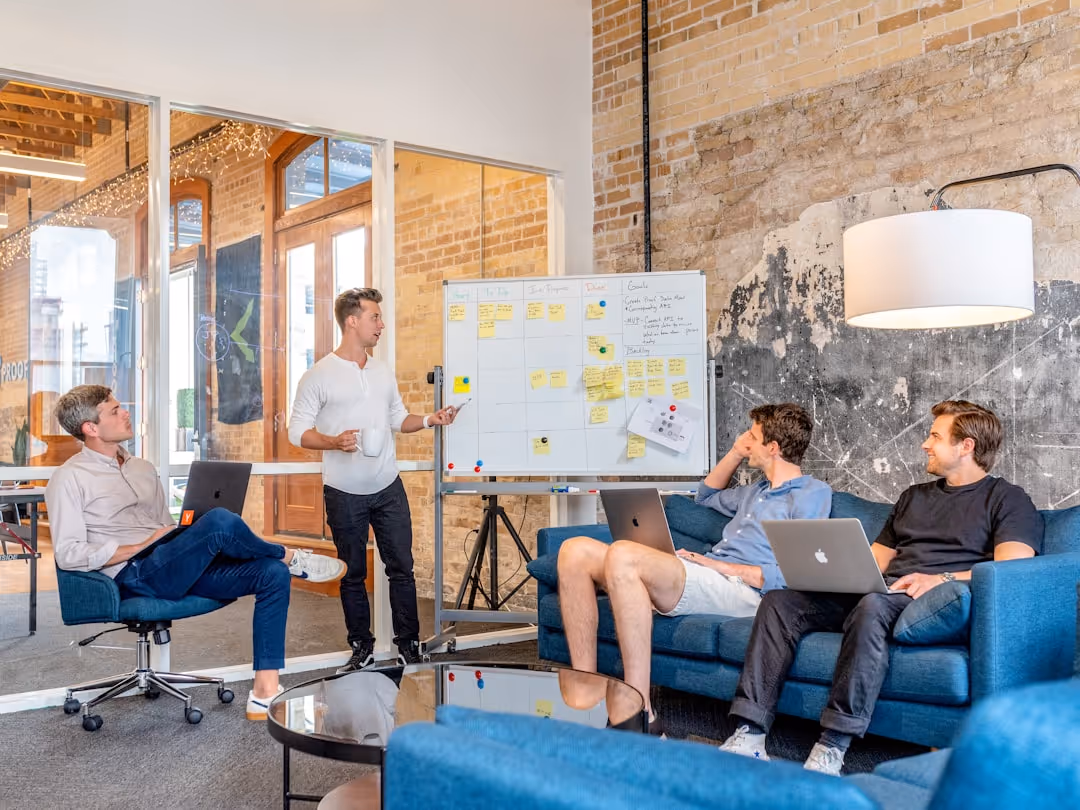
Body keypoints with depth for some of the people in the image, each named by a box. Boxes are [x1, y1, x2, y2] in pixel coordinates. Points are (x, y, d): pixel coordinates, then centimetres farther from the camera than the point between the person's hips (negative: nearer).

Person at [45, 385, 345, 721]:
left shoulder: (143, 468, 22)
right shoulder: (69, 479, 0)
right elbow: (68, 555, -10)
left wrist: (190, 540, 2)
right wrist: (143, 546, -13)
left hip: (180, 569, 8)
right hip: (134, 576, -8)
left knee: (273, 574, -14)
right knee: (220, 521, -32)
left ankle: (265, 694, -17)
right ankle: (291, 557, -1)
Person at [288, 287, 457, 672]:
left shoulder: (384, 371, 9)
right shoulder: (318, 376, -7)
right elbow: (297, 430, -7)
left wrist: (429, 420, 0)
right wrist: (334, 442, -24)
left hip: (388, 488, 4)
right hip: (344, 494, -4)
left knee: (401, 567, 4)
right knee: (353, 574, 8)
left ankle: (408, 645, 16)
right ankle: (362, 648, 22)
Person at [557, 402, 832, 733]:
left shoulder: (813, 494, 2)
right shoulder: (759, 491, 30)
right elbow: (707, 496, 49)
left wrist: (724, 566, -11)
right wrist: (736, 452, 34)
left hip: (741, 589, -9)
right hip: (703, 578, 9)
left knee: (622, 555, -35)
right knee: (575, 551, -8)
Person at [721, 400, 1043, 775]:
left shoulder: (1007, 499, 8)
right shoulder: (913, 496, 30)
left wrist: (943, 578, -23)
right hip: (877, 591, 7)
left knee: (873, 606, -40)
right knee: (779, 601, -15)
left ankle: (832, 749, -38)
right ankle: (750, 735, -24)